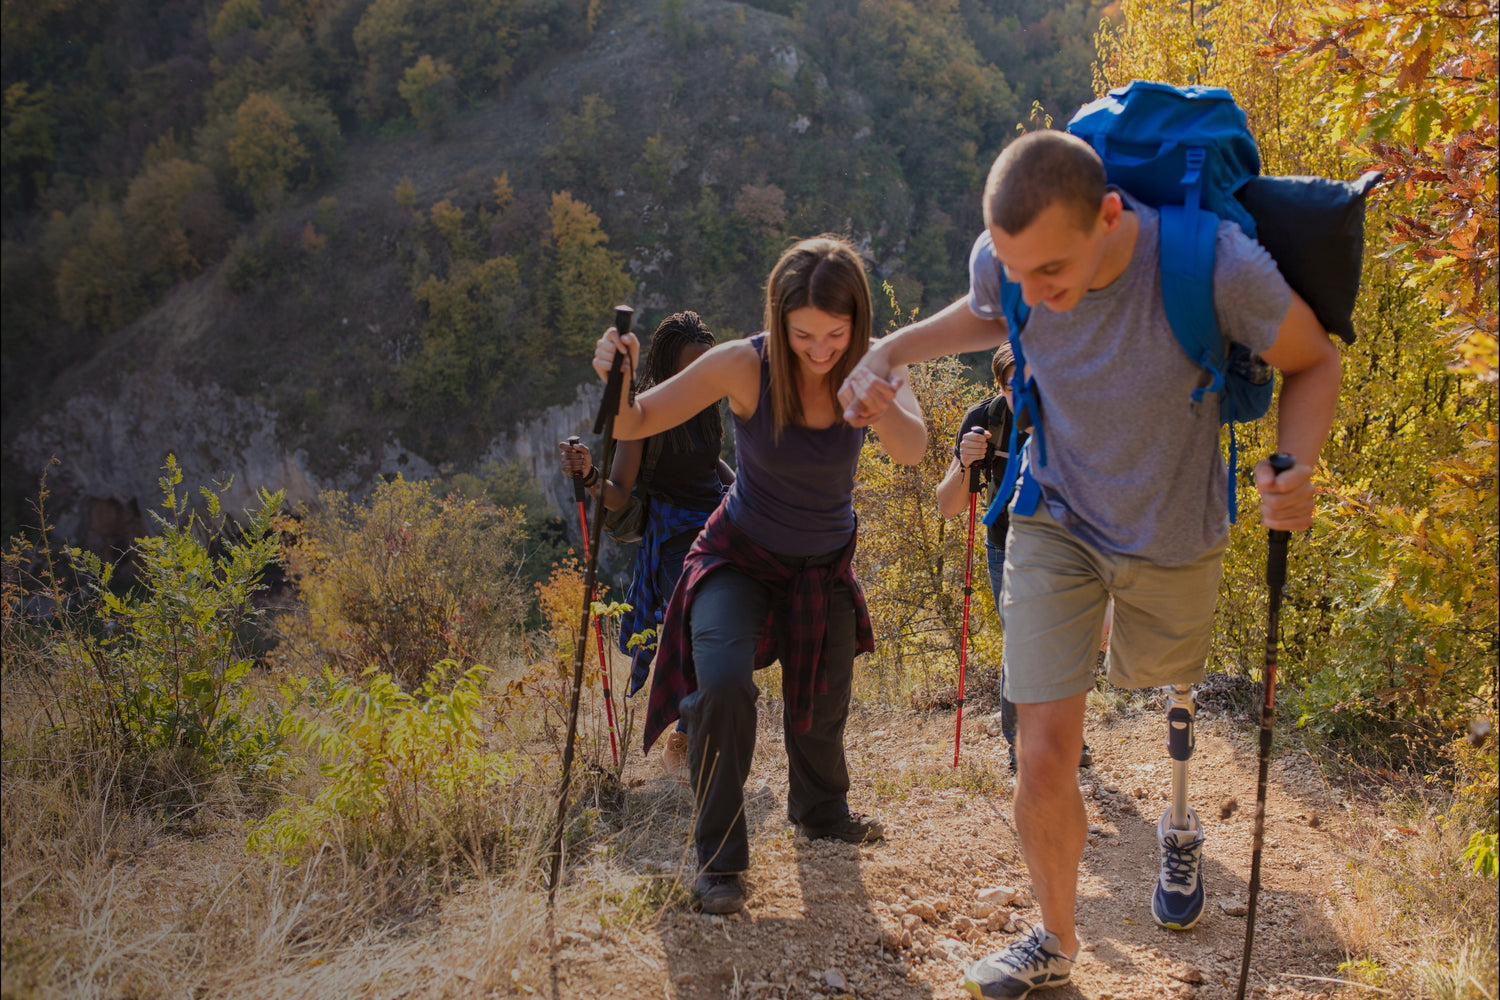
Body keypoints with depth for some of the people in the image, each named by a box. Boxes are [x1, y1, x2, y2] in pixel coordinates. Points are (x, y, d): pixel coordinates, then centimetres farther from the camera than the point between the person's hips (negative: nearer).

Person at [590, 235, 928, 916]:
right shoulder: (745, 366, -26)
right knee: (722, 685, -27)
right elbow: (633, 425, -23)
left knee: (822, 707, 18)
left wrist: (881, 401, -58)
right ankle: (719, 858, -8)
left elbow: (912, 452, -37)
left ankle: (820, 810, 50)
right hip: (741, 558, -3)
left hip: (825, 566, 3)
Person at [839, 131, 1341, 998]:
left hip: (1172, 535, -1)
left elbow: (1313, 361, -13)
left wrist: (1297, 469, -32)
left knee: (1159, 683, 25)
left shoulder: (1217, 266, -32)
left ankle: (1180, 828, 63)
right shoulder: (1004, 261, -22)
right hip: (1056, 521, 1)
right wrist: (886, 354, -12)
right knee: (1043, 755, -6)